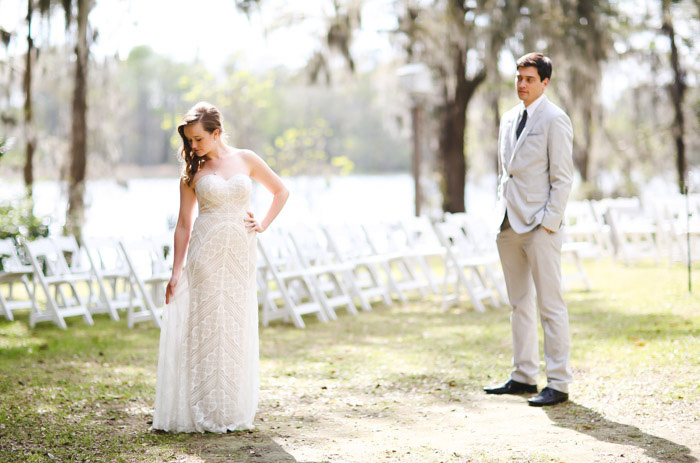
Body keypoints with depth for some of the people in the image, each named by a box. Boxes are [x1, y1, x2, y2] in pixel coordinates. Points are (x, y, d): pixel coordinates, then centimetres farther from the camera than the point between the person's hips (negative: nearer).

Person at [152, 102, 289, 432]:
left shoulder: (246, 160, 6)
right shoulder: (193, 172, 4)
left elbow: (280, 191, 17)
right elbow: (183, 224, 5)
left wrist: (262, 225, 5)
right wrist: (175, 272, 0)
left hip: (240, 255, 1)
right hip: (206, 254, -1)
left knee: (237, 330, 4)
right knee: (205, 328, -3)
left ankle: (233, 412, 12)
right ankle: (204, 412, 1)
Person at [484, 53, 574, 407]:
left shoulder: (554, 120, -7)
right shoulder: (509, 119, 16)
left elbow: (563, 177, -10)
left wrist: (549, 223, -15)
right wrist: (501, 213, 13)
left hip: (539, 226, -8)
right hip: (509, 225, 8)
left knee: (551, 306, -5)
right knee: (519, 304, 12)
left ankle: (558, 384, -3)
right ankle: (524, 376, 19)